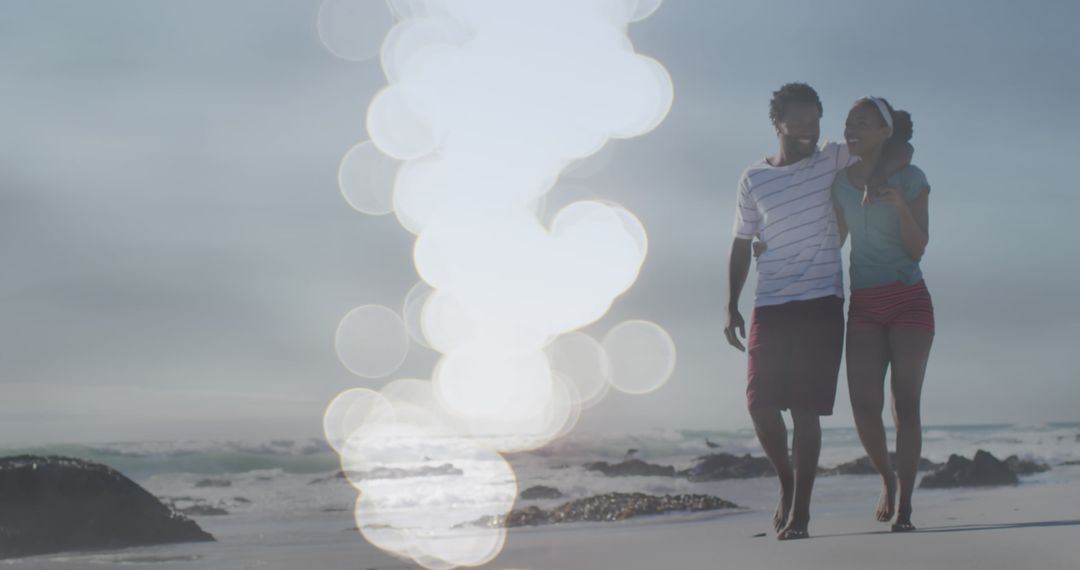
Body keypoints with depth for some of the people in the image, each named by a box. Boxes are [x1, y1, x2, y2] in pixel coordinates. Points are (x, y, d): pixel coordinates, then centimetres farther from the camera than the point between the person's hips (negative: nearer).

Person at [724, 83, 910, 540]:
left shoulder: (834, 161, 6)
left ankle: (800, 510, 1)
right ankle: (786, 482, 21)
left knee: (806, 409, -6)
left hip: (821, 303, -2)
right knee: (760, 403, -5)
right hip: (769, 306, 2)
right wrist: (731, 306, 6)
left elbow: (901, 151, 8)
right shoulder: (754, 180, 9)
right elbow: (742, 245, 13)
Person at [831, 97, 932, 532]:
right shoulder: (841, 182, 8)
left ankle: (904, 506, -2)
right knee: (864, 406, -10)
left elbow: (917, 249, -5)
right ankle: (887, 477, 19)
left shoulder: (909, 179, -1)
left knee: (905, 404, -7)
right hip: (864, 304, 3)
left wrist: (900, 206, -20)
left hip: (909, 300, -2)